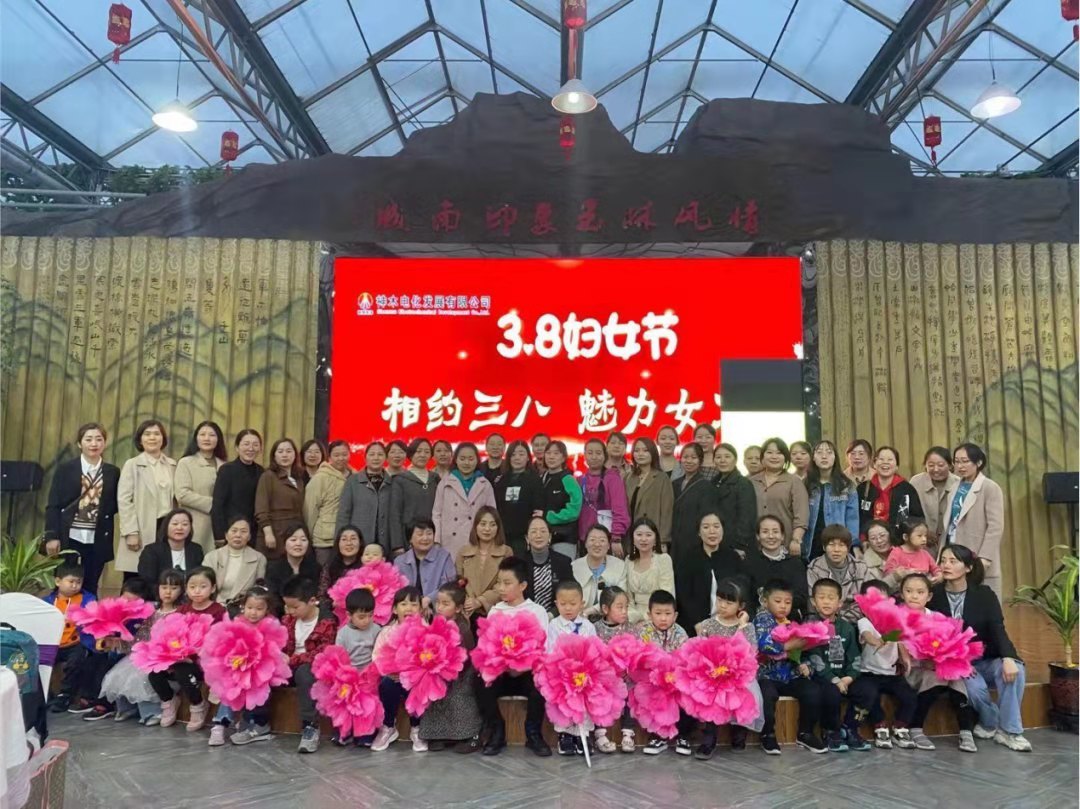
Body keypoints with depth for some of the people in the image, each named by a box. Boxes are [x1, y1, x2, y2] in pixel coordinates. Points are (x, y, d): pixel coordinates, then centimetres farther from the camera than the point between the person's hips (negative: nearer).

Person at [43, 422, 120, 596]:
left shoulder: (113, 472, 7)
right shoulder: (65, 469, 2)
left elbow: (117, 505, 11)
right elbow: (53, 506, -1)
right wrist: (51, 536, -8)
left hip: (97, 542, 1)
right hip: (69, 539, -1)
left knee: (89, 589, 6)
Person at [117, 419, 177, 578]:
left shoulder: (172, 465, 12)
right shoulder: (132, 465, 1)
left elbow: (175, 499, 12)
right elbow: (124, 500, -5)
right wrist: (131, 532, -11)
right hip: (142, 531, -3)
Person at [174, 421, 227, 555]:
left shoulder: (224, 466, 13)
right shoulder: (186, 463, 4)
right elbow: (182, 494, -7)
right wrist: (212, 504, -10)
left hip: (219, 527, 3)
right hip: (195, 528, -3)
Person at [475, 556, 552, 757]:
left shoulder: (537, 611, 3)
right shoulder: (495, 610, 11)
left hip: (527, 670, -2)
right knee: (481, 680, -26)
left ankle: (533, 733, -8)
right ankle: (496, 732, -7)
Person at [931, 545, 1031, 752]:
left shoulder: (984, 594, -2)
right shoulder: (935, 595, -4)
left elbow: (998, 629, -11)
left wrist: (1008, 658, -30)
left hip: (986, 660, 2)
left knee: (1014, 670, -29)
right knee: (973, 685, -32)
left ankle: (1009, 730, -13)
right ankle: (992, 724, 0)